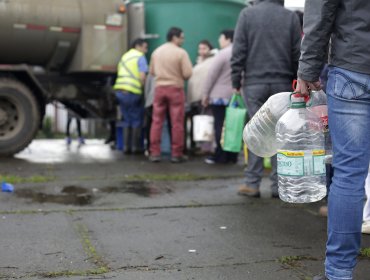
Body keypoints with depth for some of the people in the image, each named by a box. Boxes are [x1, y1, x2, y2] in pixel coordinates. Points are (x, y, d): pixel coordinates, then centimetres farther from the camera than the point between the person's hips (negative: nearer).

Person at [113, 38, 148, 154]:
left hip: (120, 90, 7)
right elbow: (142, 77, -13)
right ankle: (135, 146, 6)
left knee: (127, 120, 15)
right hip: (132, 92, -7)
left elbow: (120, 74, 19)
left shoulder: (124, 56, 22)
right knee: (137, 120, 5)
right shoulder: (140, 57, -1)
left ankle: (126, 146, 13)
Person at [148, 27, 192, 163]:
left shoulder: (156, 51, 5)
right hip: (175, 88, -4)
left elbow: (152, 71, 11)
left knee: (157, 121, 7)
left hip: (159, 87, 4)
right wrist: (178, 75, 7)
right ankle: (176, 154, 6)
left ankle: (154, 153, 7)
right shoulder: (181, 53, -9)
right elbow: (187, 74, -14)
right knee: (177, 122, 3)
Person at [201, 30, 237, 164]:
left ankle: (220, 156, 0)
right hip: (236, 96, 6)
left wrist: (205, 94, -3)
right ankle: (232, 156, 11)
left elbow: (211, 75, -9)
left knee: (220, 126, -2)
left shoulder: (223, 54, -9)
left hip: (220, 95, -6)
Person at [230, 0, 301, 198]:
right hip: (282, 83, 1)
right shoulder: (291, 17, 1)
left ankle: (252, 184, 5)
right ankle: (278, 185, 7)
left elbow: (238, 51, -4)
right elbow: (297, 54, 1)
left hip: (254, 83, -1)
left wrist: (236, 80, 2)